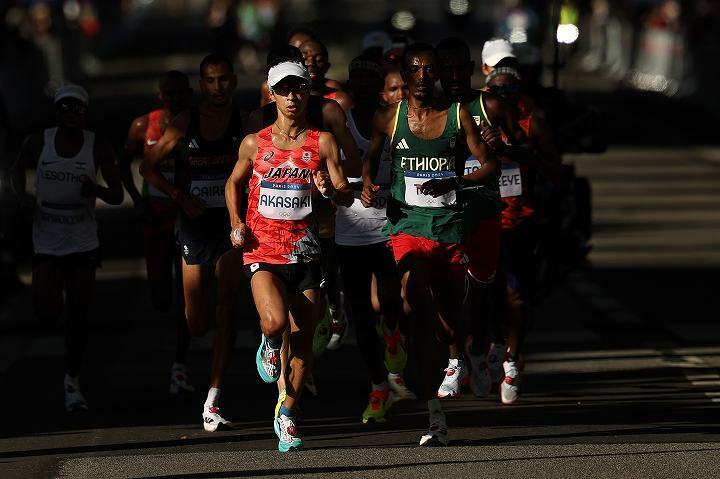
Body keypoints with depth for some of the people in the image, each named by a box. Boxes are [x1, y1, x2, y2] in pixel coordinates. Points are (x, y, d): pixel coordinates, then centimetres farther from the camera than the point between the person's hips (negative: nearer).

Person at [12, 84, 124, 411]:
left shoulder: (97, 148, -6)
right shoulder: (39, 143, -5)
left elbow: (117, 196, -2)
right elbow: (19, 168, 17)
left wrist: (97, 191, -23)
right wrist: (22, 196, -1)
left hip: (83, 244, 0)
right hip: (46, 242, 0)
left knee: (77, 314, 0)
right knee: (48, 313, -11)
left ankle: (73, 381, 15)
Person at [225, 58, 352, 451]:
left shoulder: (322, 143, 2)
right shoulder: (255, 143, 5)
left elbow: (346, 197, -1)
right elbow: (234, 183, 21)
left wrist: (330, 189, -23)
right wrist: (236, 223, 7)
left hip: (304, 252, 1)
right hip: (262, 250, -1)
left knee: (302, 339, 2)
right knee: (275, 320, -26)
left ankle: (287, 414, 19)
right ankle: (268, 346, 11)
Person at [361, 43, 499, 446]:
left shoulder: (458, 115, 2)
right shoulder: (389, 118, 4)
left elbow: (491, 167, 1)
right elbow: (371, 157, 22)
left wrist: (452, 183, -15)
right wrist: (368, 184, 1)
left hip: (450, 226, 1)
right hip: (407, 225, -1)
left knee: (450, 313, 10)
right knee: (418, 308, -20)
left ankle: (454, 354, 50)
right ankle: (435, 416, -23)